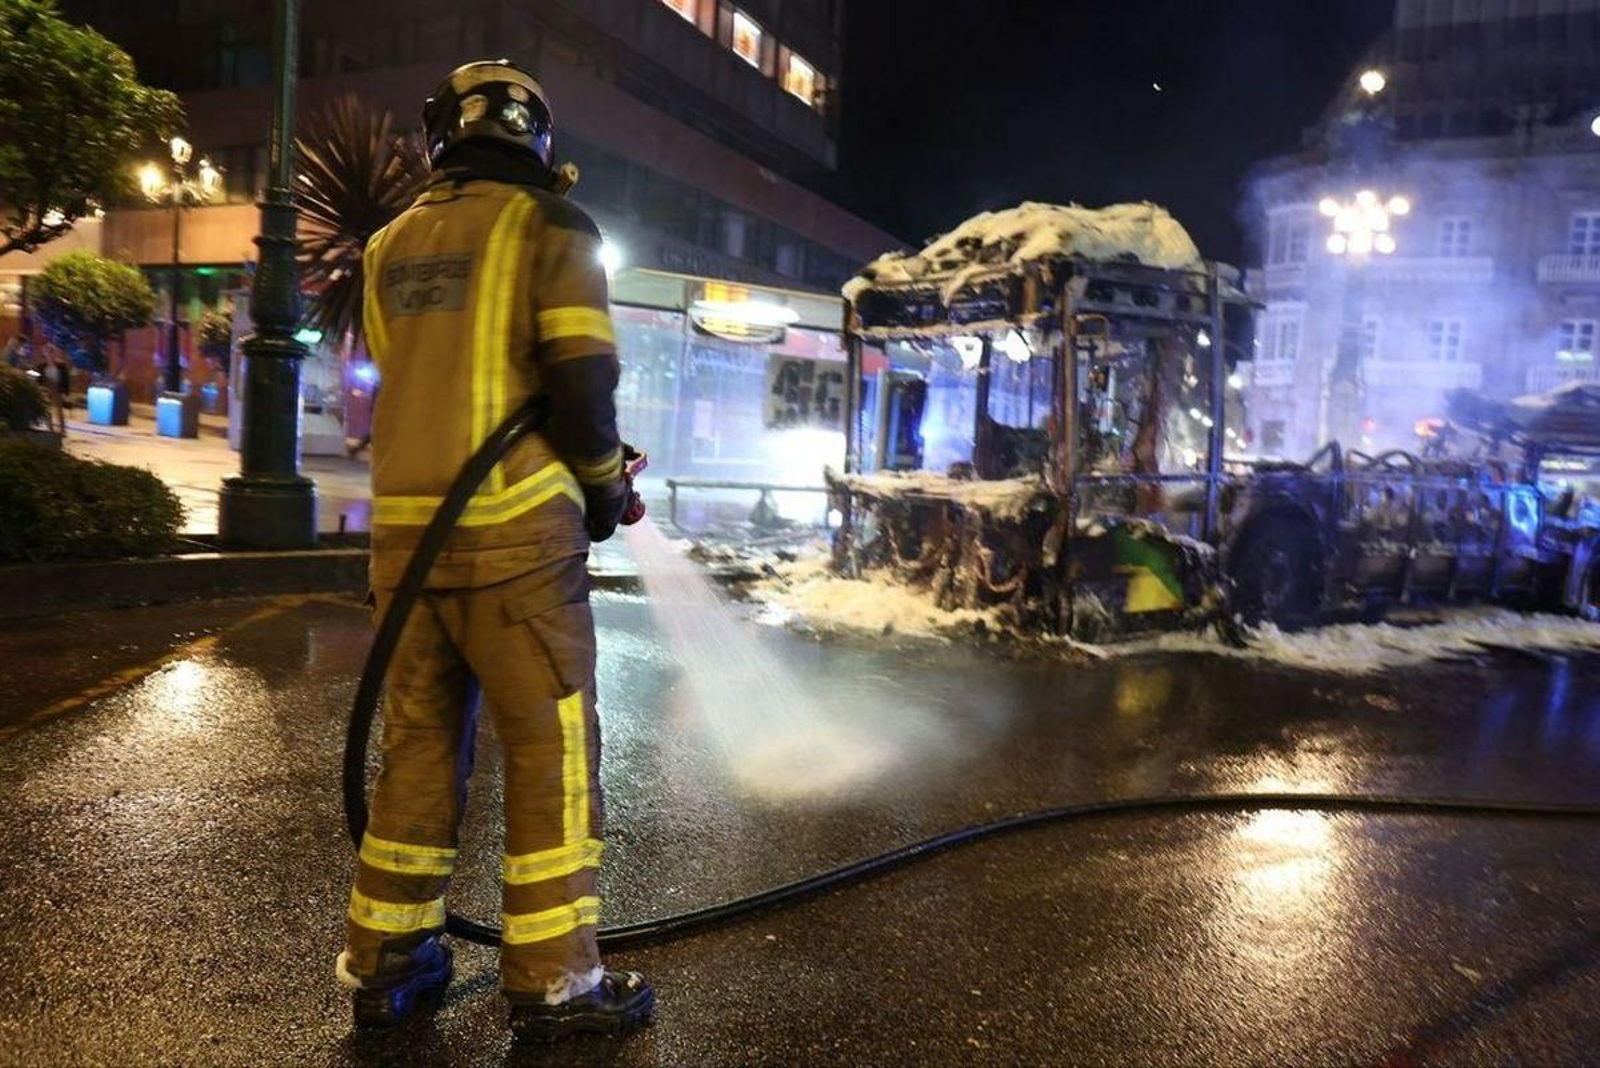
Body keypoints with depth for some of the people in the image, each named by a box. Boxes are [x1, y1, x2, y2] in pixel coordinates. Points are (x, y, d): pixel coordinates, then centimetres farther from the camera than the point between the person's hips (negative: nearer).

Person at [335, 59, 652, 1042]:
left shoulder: (392, 246, 16)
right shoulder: (548, 226, -2)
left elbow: (415, 381, 16)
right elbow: (582, 380, -11)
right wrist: (606, 485, 4)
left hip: (406, 524, 6)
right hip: (514, 527, -6)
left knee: (419, 738, 14)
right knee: (552, 744, 1)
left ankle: (386, 960, 23)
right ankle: (554, 981, 7)